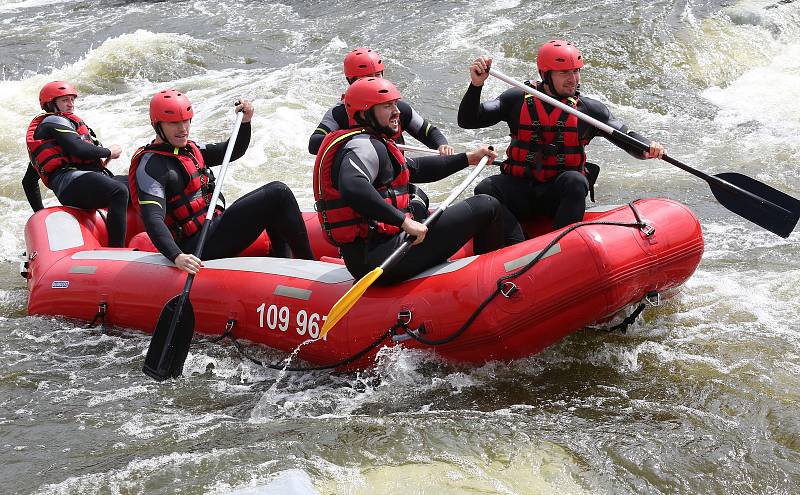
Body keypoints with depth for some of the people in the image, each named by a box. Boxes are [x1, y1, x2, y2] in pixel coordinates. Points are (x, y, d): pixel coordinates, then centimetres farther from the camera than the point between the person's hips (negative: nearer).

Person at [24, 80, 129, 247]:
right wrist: (109, 152, 2)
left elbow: (28, 181, 41)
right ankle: (116, 251, -47)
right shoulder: (54, 121, 7)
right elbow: (79, 149, -13)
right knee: (119, 191, -36)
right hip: (71, 179, -10)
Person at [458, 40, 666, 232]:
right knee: (486, 190, -27)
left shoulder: (588, 109, 3)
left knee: (575, 181, -32)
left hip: (560, 195, 0)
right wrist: (476, 85, -16)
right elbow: (467, 121, 1)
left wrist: (647, 149, -19)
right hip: (518, 187, 0)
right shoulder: (517, 100, 3)